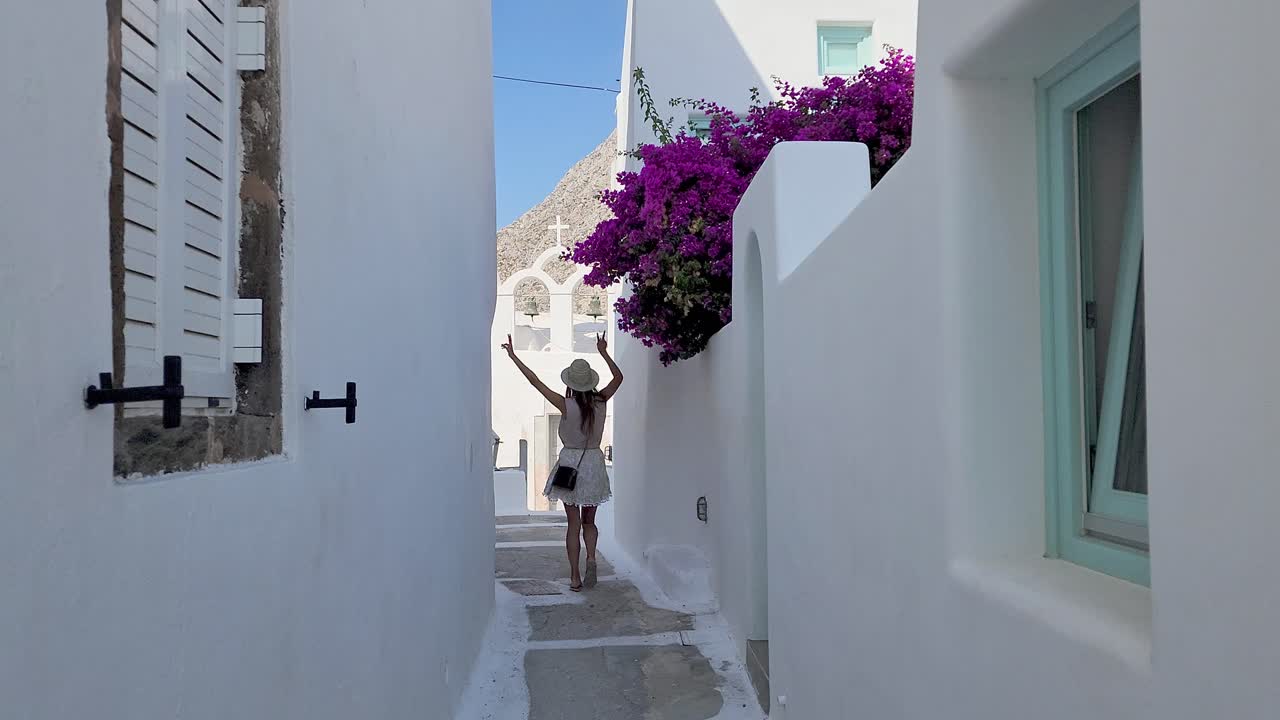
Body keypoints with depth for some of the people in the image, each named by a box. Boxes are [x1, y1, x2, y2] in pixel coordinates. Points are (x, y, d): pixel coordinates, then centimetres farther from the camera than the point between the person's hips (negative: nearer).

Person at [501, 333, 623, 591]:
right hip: (594, 462, 2)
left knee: (574, 523, 5)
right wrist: (604, 353, 13)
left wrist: (513, 356, -4)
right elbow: (618, 377, 9)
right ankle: (591, 557, -9)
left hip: (570, 463, -2)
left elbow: (535, 381, -10)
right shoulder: (601, 402, -7)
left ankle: (575, 577, 4)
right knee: (589, 521, 16)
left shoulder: (566, 405, -14)